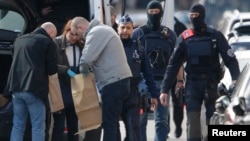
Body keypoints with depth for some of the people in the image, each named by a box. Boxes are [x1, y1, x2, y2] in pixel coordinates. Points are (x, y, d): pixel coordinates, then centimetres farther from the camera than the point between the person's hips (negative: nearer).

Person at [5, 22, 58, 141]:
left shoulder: (19, 40, 20)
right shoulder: (48, 42, -2)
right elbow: (52, 69, -2)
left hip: (16, 87, 6)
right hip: (34, 89, -6)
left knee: (18, 125, 10)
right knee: (38, 126, -1)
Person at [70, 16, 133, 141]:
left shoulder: (96, 33, -12)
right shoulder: (103, 29, 20)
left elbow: (87, 58, -21)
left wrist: (84, 71, -2)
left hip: (113, 81, -10)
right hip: (119, 79, 10)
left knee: (109, 123, -7)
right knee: (112, 122, 14)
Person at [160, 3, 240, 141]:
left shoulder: (215, 36, 1)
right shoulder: (185, 37, 6)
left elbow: (230, 59, -5)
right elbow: (173, 65, 7)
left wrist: (235, 78, -23)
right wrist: (164, 89, 2)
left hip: (212, 83, -1)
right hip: (192, 83, 1)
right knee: (192, 121, -10)